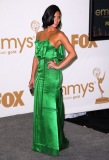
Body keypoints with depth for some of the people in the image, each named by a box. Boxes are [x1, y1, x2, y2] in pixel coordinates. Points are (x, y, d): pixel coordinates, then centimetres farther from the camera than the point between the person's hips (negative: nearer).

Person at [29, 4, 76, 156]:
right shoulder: (39, 34, 11)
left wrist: (59, 66, -12)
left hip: (52, 75, -6)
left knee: (51, 108, -1)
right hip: (41, 75, 6)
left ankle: (54, 142, 12)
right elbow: (36, 57, 13)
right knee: (41, 108, 12)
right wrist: (33, 76, 11)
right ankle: (42, 141, 24)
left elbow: (72, 53, -13)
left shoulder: (59, 35, -7)